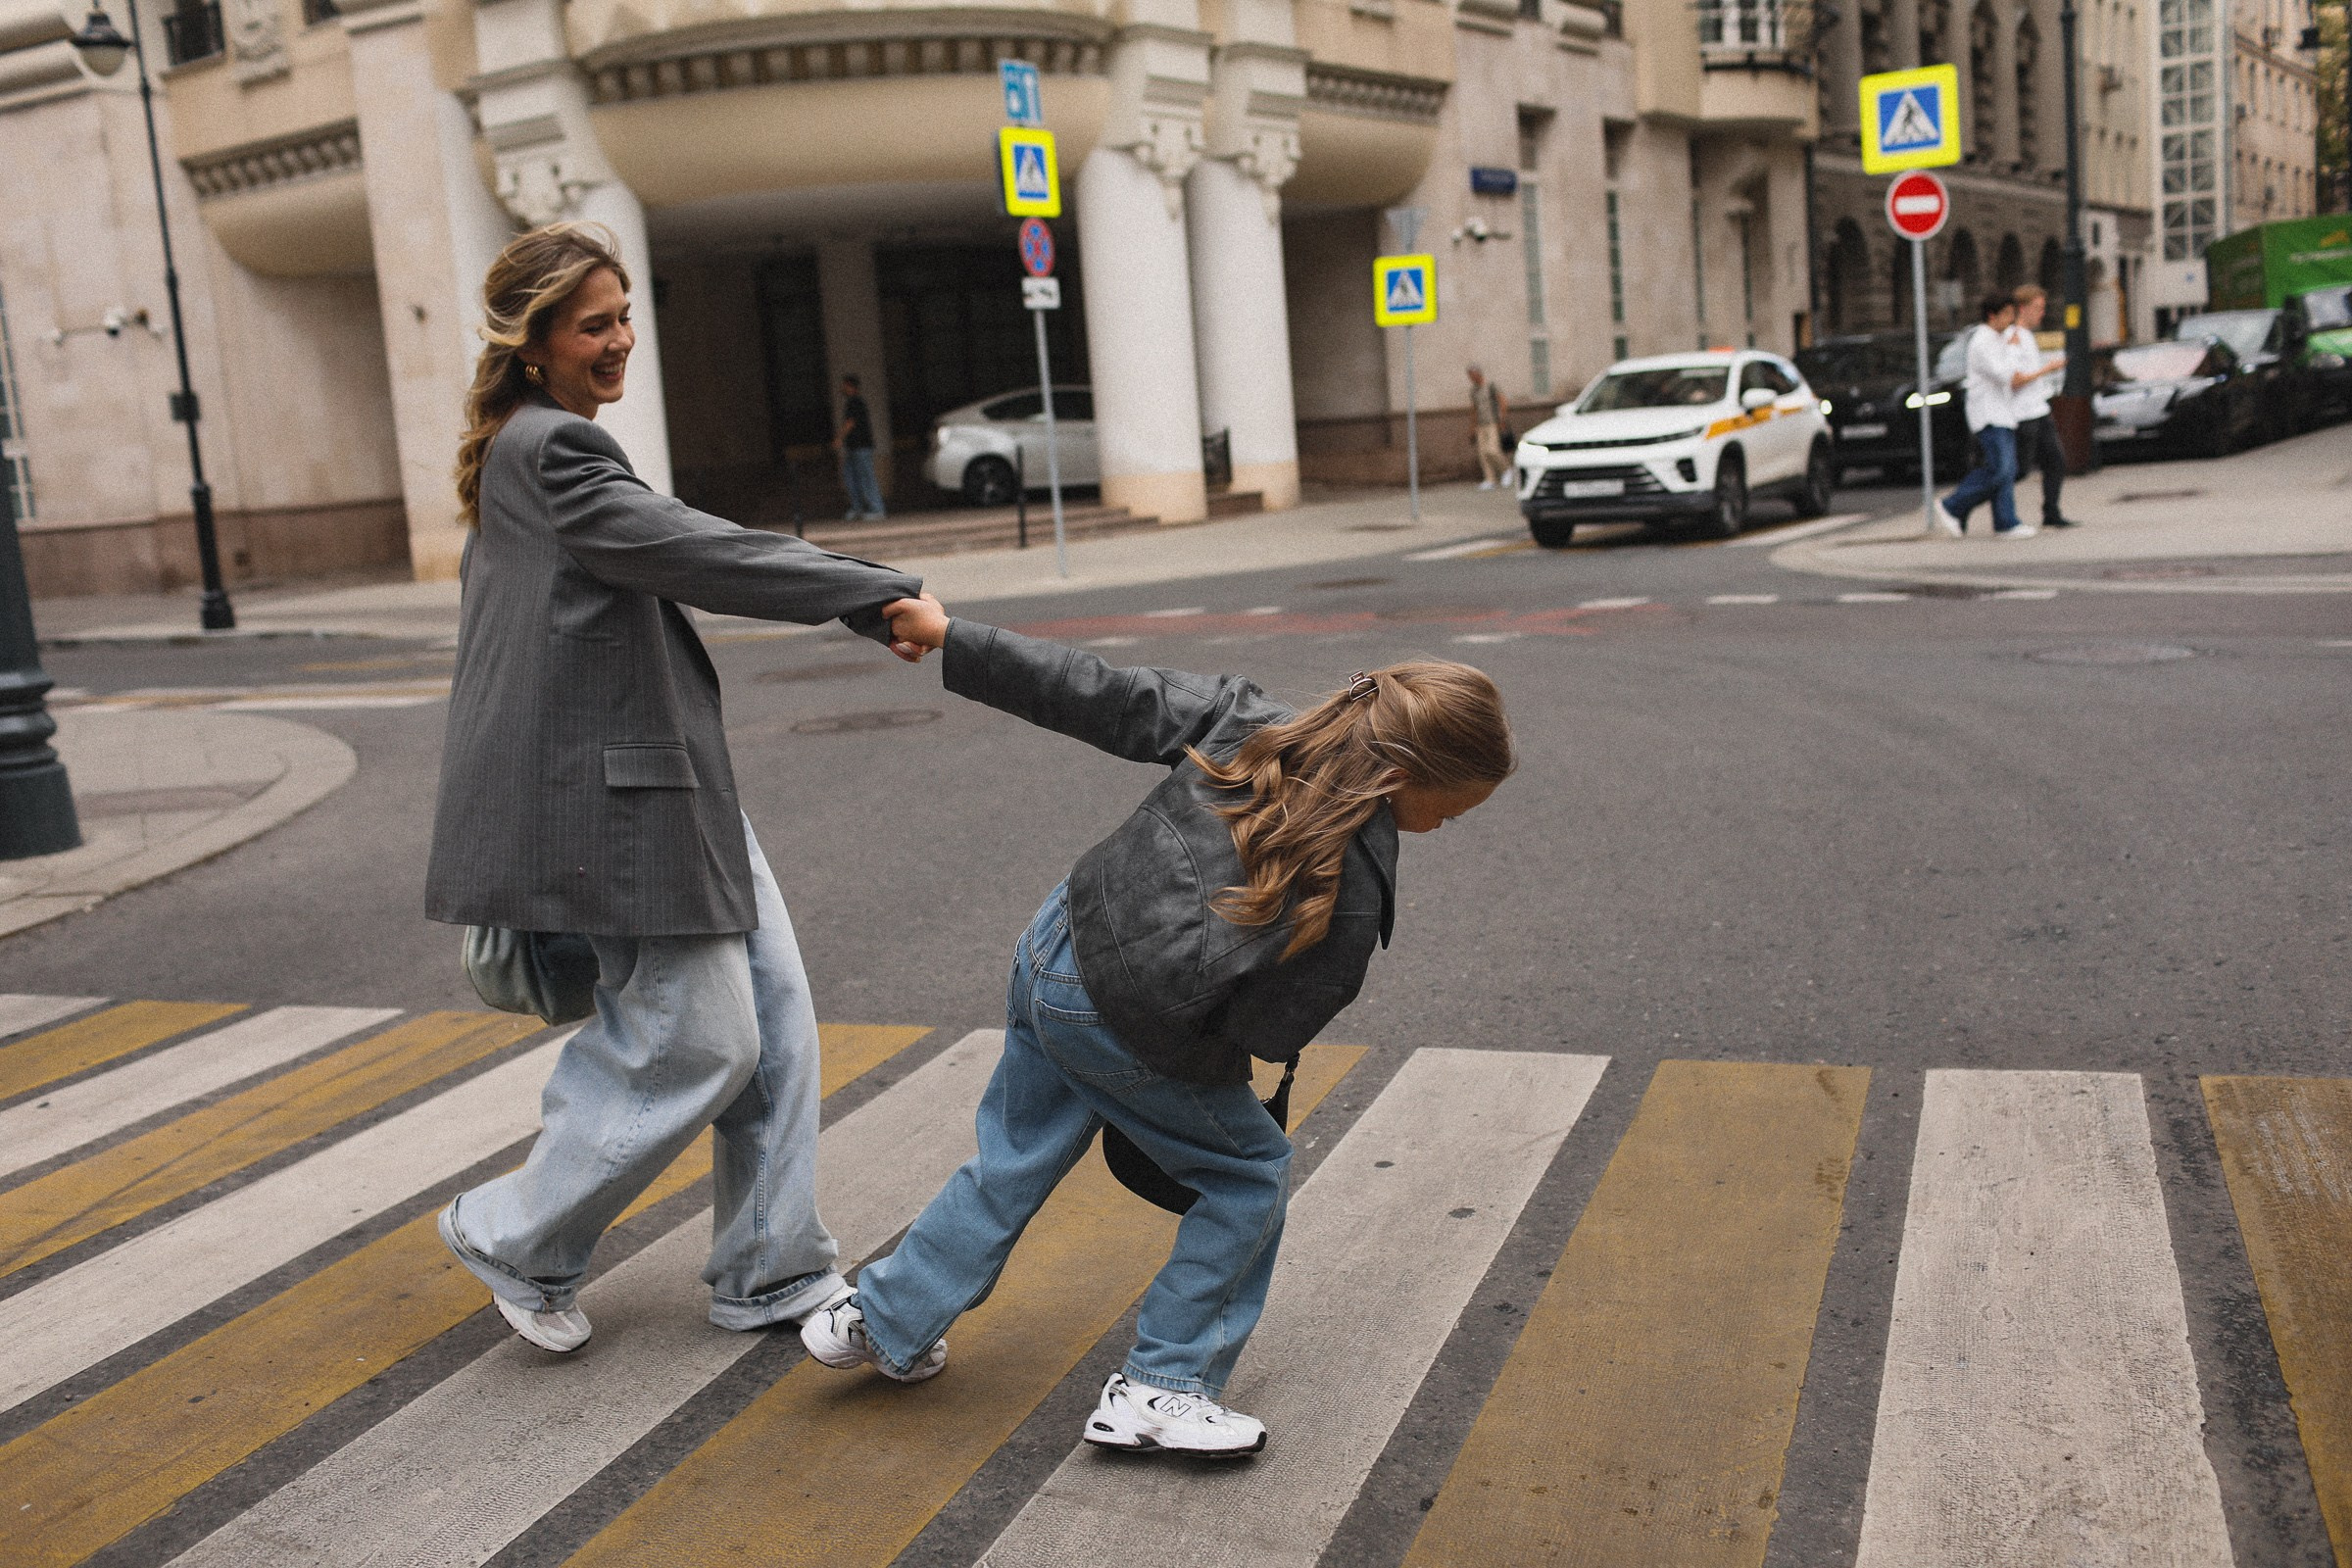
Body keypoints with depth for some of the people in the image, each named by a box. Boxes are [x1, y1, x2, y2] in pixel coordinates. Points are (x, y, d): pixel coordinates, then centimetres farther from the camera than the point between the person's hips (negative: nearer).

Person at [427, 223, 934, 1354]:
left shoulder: (535, 448, 18)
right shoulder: (548, 450, -14)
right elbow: (696, 555, -22)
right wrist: (877, 593, -23)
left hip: (663, 776, 10)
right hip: (612, 793, -10)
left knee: (773, 1010, 8)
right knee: (702, 1044, -3)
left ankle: (773, 1273, 17)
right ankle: (515, 1241, 17)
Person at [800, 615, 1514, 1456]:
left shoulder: (1244, 718, -2)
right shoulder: (1353, 891, -18)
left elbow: (1099, 698, 0)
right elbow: (1270, 1031, -12)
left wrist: (955, 639, 8)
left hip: (1051, 953, 7)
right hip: (1128, 1035, -7)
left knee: (1016, 1159, 26)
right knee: (1249, 1173, 15)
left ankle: (882, 1322, 39)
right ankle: (1159, 1390, 18)